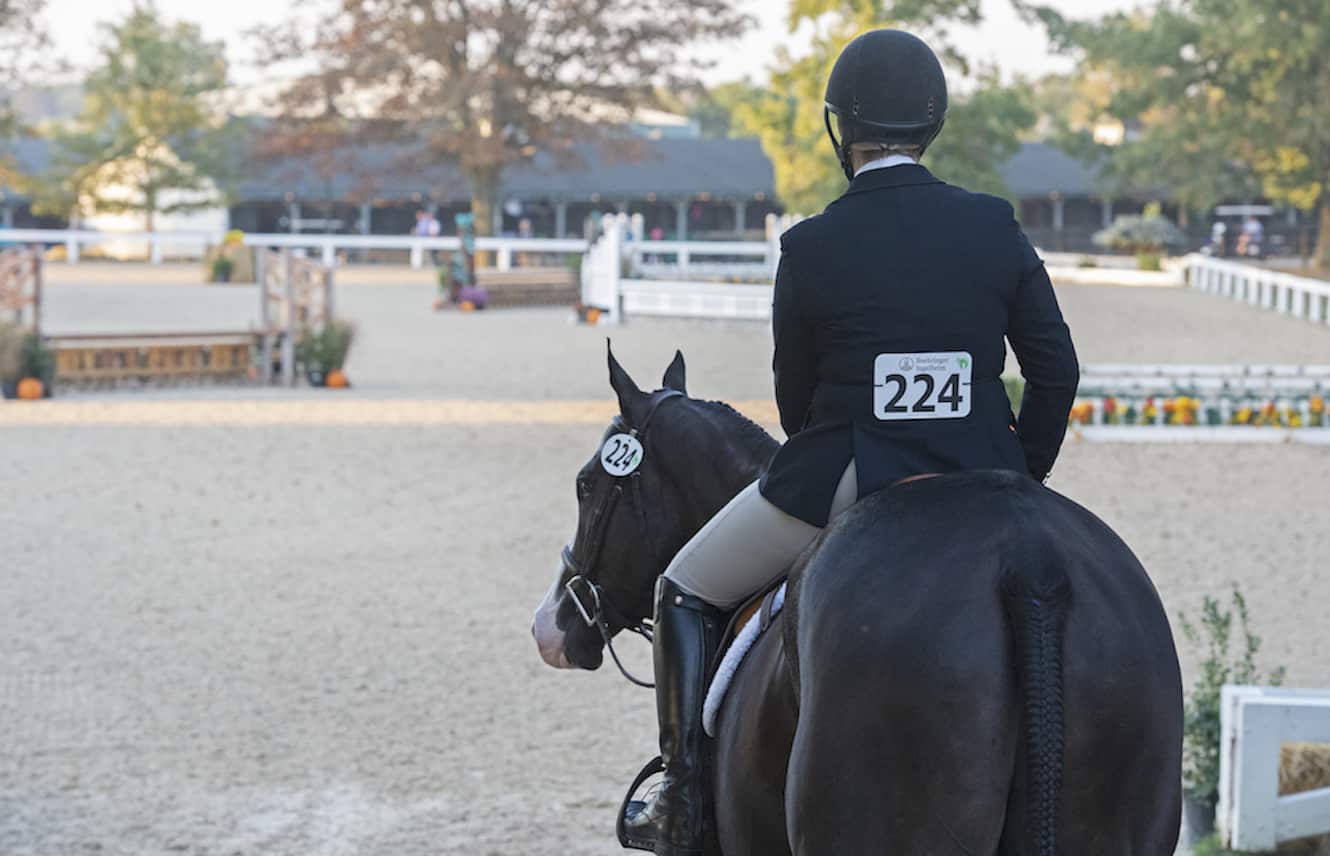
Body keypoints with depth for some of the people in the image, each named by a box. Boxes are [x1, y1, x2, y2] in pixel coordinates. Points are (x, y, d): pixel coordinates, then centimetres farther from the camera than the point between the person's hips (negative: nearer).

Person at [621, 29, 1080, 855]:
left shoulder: (810, 249, -8)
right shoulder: (997, 229, -1)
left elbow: (795, 397, 2)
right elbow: (1056, 371, 1)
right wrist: (1019, 484, 13)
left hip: (841, 483, -3)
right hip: (976, 482, 3)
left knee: (687, 593, 19)